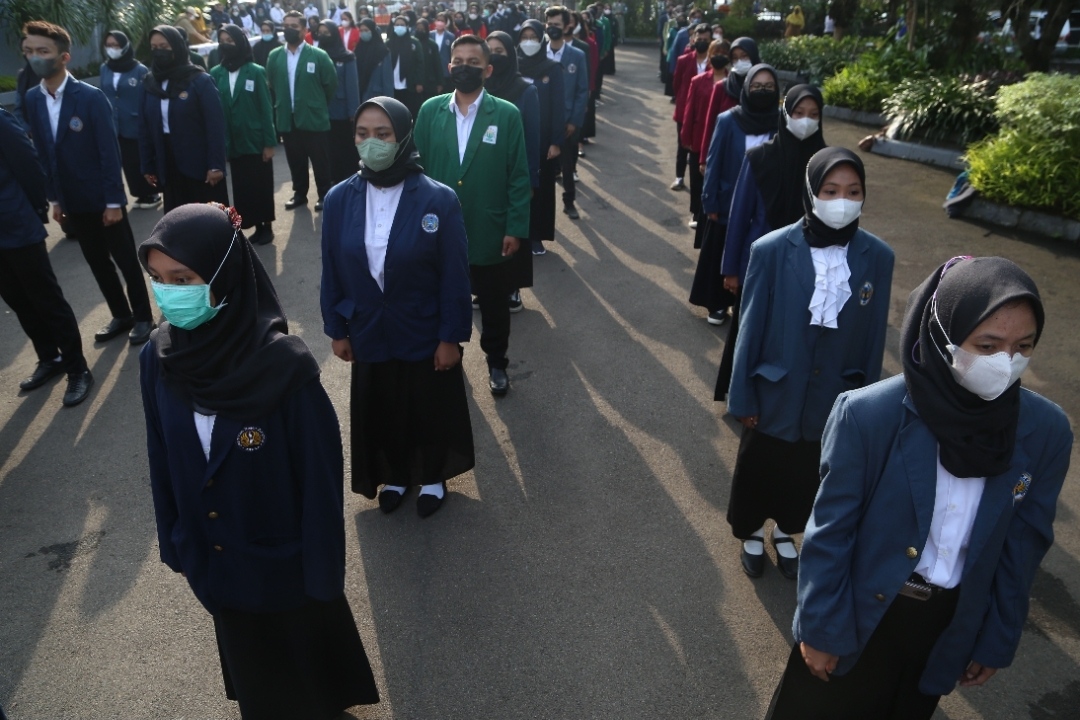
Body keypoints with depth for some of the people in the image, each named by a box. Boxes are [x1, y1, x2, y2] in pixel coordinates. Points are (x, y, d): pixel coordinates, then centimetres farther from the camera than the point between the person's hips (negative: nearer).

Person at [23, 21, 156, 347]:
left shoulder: (91, 97, -14)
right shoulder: (32, 99, 2)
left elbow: (109, 152, -14)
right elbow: (42, 152, 7)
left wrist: (114, 201, -15)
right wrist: (54, 198, 7)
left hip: (103, 199, -5)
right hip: (73, 201, 5)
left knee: (125, 260, 6)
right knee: (98, 262, 15)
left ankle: (143, 317, 21)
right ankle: (121, 316, 29)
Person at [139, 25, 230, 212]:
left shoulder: (200, 80, -8)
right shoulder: (149, 83, 6)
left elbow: (215, 125, -12)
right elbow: (144, 128, 8)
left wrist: (216, 164, -18)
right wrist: (147, 165, 6)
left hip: (201, 166, -5)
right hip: (168, 167, 5)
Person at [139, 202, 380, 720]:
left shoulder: (285, 366, -28)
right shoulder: (158, 361, -13)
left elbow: (320, 478, -20)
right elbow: (162, 463, 1)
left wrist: (323, 572, -12)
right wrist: (175, 543, 10)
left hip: (284, 562, -4)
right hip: (214, 562, 4)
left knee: (303, 665, 22)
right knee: (250, 669, 28)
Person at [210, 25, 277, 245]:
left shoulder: (255, 72, -4)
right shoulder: (216, 74, 3)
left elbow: (266, 109, -5)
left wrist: (269, 142, -9)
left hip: (256, 141, -3)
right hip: (233, 143, 3)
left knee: (262, 185, 5)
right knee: (242, 187, 7)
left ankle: (267, 226, 18)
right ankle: (257, 226, 19)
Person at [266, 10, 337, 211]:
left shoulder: (319, 56, -6)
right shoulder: (275, 57, 4)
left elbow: (331, 84, 0)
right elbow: (270, 86, 12)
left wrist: (320, 106, 7)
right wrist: (279, 108, 11)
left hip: (313, 119, -3)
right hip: (287, 119, 3)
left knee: (320, 161, 5)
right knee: (295, 161, 12)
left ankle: (324, 195, 17)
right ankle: (299, 193, 26)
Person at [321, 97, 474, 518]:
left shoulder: (438, 200, -17)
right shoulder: (339, 200, -7)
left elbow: (455, 277, -13)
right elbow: (332, 272, 1)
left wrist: (452, 337, -11)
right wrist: (337, 330, 4)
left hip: (426, 336, -3)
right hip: (369, 336, 3)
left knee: (429, 411, 16)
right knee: (379, 412, 20)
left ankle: (432, 477, 43)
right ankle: (395, 476, 46)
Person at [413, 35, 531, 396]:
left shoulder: (507, 115, -7)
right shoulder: (430, 111, 0)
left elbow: (519, 177, -6)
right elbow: (418, 168, 5)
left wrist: (515, 228, -9)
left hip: (489, 232, -2)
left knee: (493, 304, 13)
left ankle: (496, 363, 34)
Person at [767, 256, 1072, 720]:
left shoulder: (1046, 430, -15)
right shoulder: (868, 415, -27)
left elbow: (1023, 545, -2)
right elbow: (830, 532, -16)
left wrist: (998, 640, 6)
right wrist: (820, 628, -9)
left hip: (954, 623, 3)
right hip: (861, 610, -3)